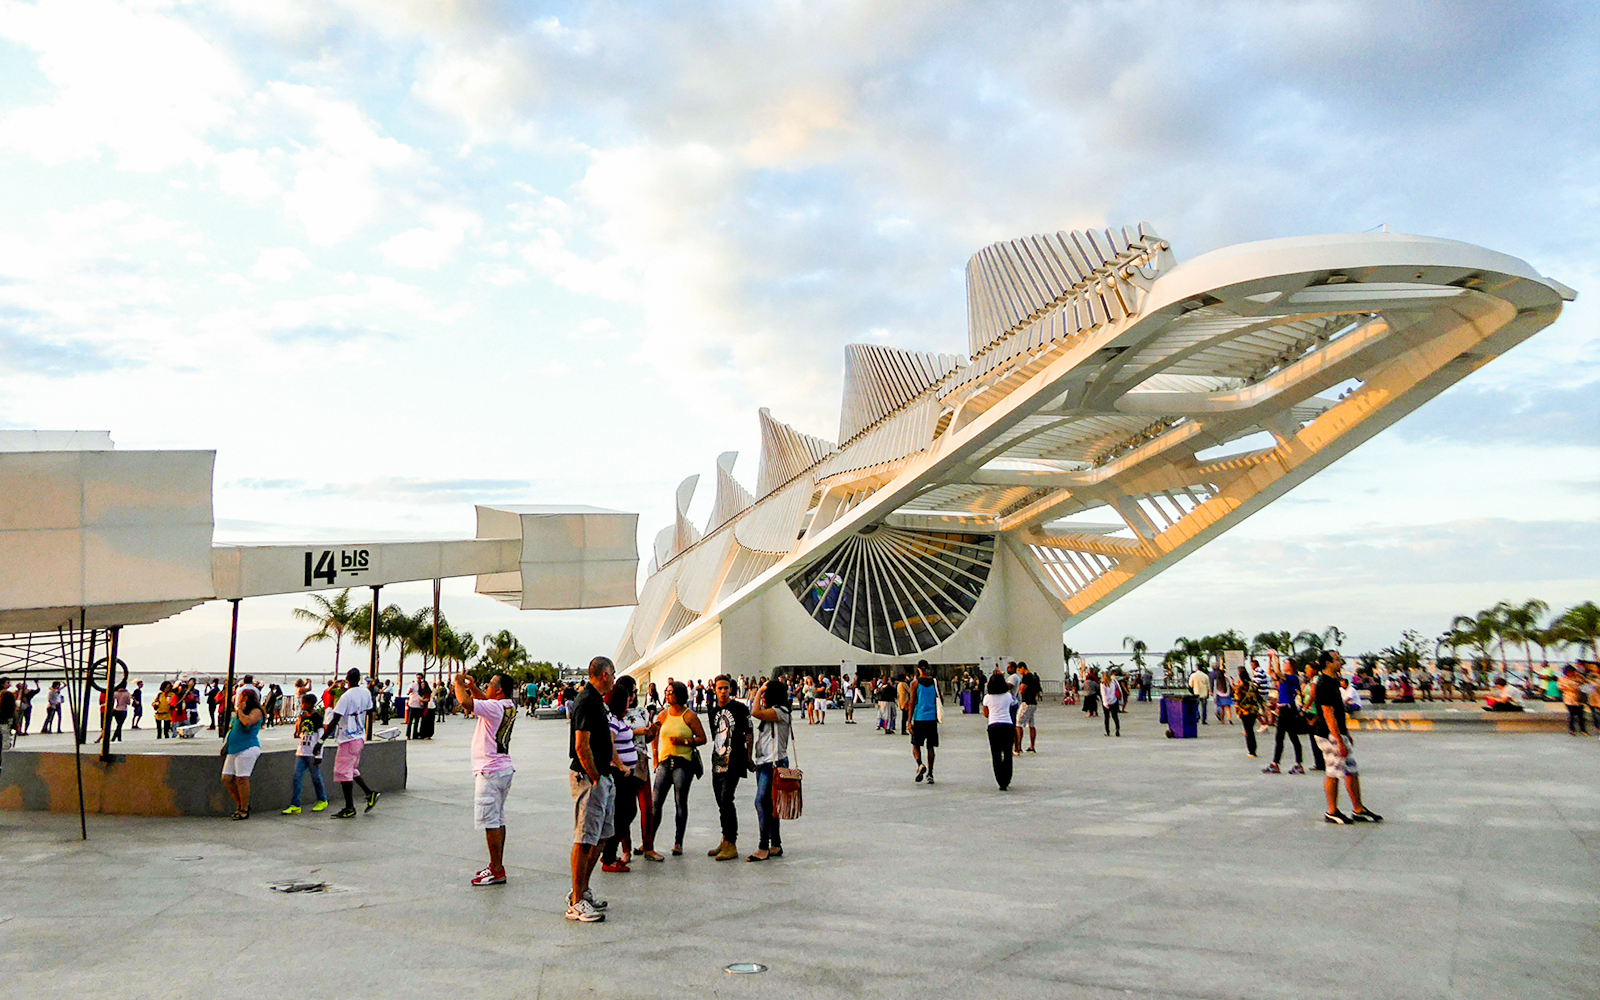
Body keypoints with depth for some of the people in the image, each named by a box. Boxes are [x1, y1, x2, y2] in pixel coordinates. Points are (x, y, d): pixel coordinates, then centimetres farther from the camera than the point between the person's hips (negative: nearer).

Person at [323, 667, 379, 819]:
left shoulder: (346, 696, -18)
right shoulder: (366, 693, 3)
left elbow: (335, 721, -21)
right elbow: (369, 712, 18)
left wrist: (322, 740, -19)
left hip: (348, 739, -8)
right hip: (360, 737, 8)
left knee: (343, 772, -2)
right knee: (352, 769, 21)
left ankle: (350, 808, 0)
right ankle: (370, 793, 15)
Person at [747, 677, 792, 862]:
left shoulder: (781, 712, -13)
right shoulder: (769, 713, 17)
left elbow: (755, 713, -24)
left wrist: (759, 691, -15)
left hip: (774, 763, -10)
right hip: (762, 763, 10)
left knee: (761, 802, -13)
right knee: (769, 805, 11)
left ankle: (763, 849, -10)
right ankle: (776, 845, 18)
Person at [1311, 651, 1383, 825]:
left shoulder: (1333, 682, 14)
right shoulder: (1324, 685, -19)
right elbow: (1328, 715, -22)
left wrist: (1346, 734, 23)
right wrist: (1340, 742, -23)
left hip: (1338, 733, 10)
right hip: (1330, 735, -10)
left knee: (1352, 771, 12)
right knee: (1334, 772, -4)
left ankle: (1358, 810, 19)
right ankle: (1332, 813, 4)